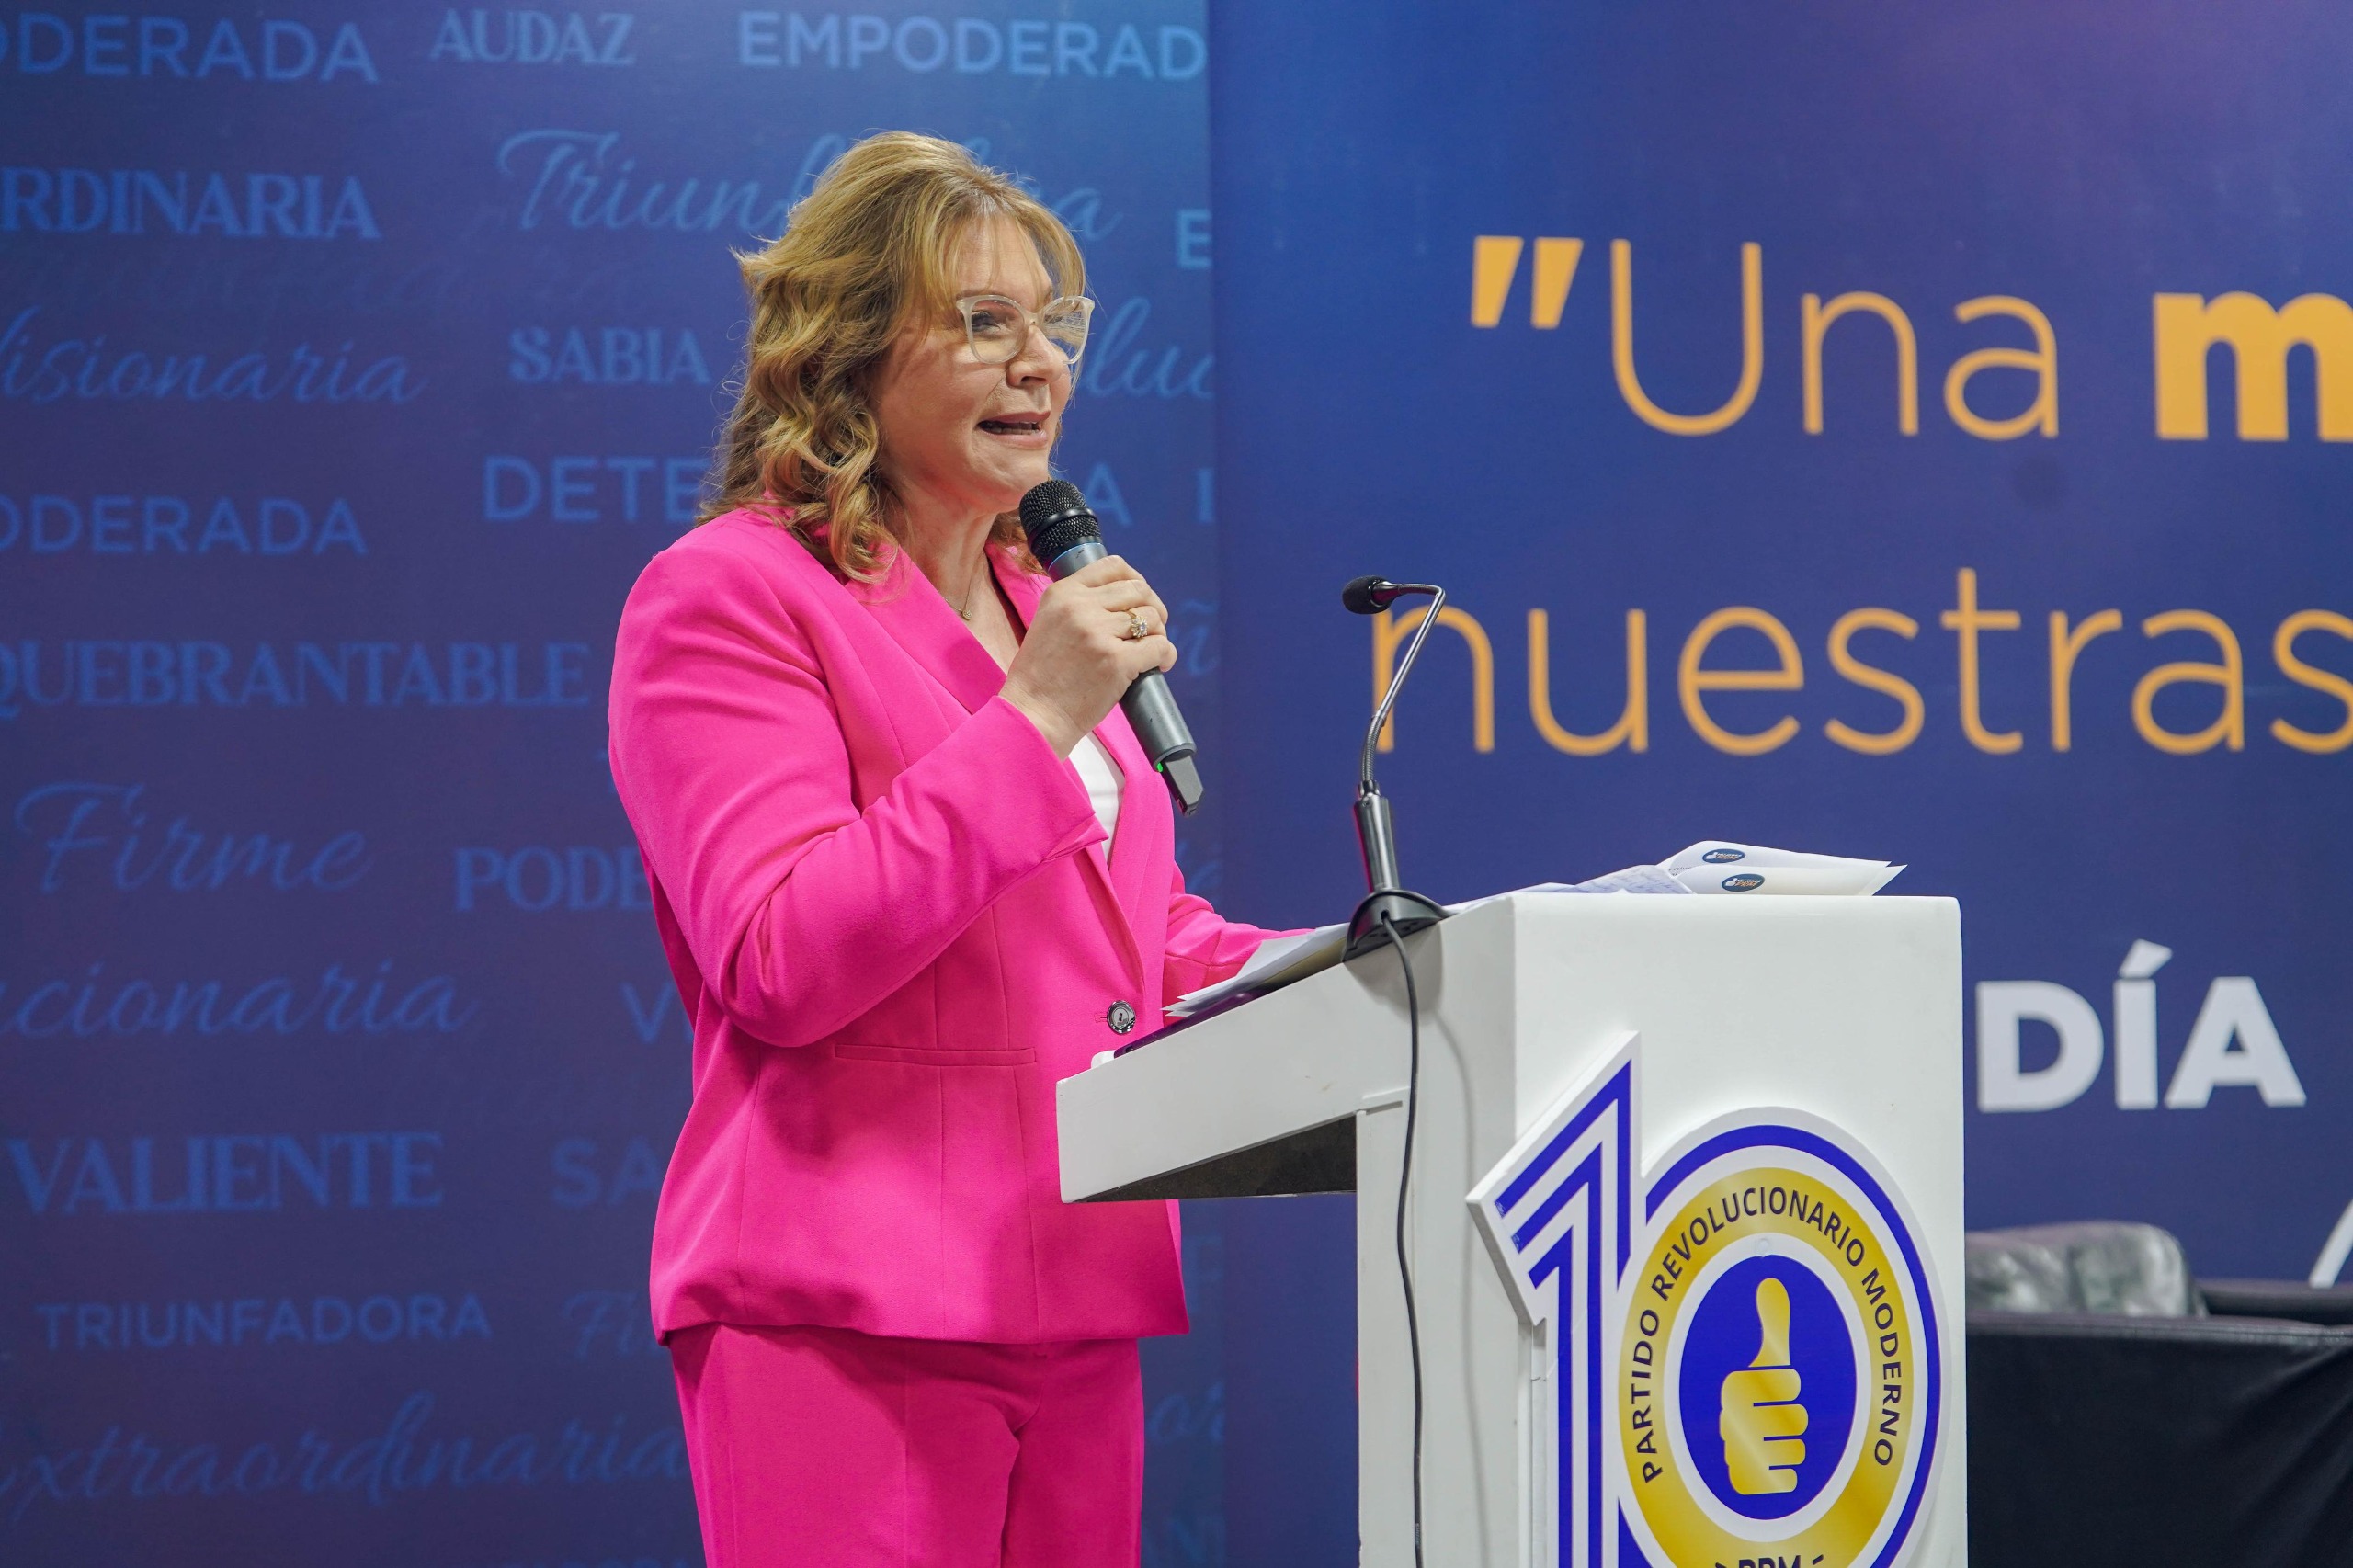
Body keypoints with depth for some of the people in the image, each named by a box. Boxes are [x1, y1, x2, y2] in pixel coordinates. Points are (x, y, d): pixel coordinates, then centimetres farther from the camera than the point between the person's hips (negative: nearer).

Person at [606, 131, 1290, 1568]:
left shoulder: (1045, 603, 19)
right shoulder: (729, 599, -6)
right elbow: (778, 967, -17)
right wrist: (1032, 722, -18)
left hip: (1074, 1313, 8)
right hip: (847, 1323, -7)